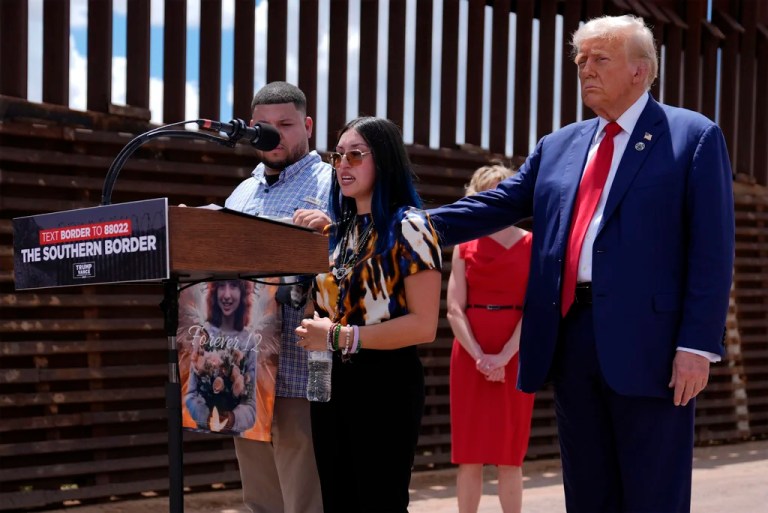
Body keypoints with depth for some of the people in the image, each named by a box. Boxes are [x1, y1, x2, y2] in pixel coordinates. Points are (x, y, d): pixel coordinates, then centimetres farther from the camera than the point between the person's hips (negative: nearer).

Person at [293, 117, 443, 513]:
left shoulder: (408, 227, -10)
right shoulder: (338, 230, 12)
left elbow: (423, 326, -17)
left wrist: (340, 337, -18)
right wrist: (314, 330, 0)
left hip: (385, 382, -7)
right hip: (332, 381, 7)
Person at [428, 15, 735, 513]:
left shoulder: (694, 136, 0)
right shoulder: (559, 146, 17)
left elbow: (712, 252, -6)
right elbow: (496, 205, 13)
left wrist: (698, 344, -14)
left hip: (645, 340, -5)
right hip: (570, 336, 6)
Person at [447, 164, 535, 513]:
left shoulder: (532, 245, 5)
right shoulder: (465, 246, 9)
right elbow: (455, 309, 1)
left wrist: (503, 357, -16)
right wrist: (479, 357, -13)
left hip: (515, 356, -1)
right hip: (469, 356, 1)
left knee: (510, 456, 1)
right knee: (469, 454, 1)